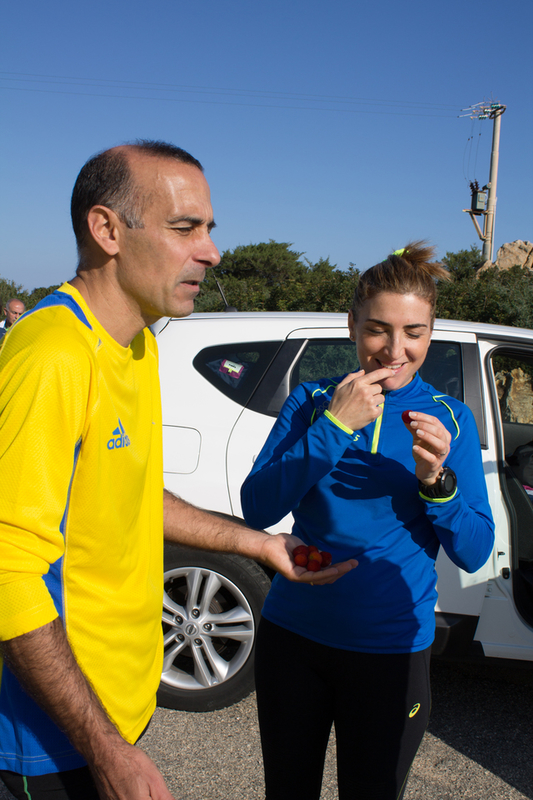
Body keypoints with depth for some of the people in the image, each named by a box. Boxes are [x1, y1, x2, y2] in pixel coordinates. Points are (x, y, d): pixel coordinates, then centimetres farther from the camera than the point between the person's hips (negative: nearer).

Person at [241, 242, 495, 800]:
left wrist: (436, 480, -24)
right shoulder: (312, 401, -2)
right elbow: (257, 509, -13)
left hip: (390, 650, -1)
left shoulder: (449, 419, -3)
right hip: (292, 634, 1)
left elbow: (474, 554, -6)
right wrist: (334, 427, -22)